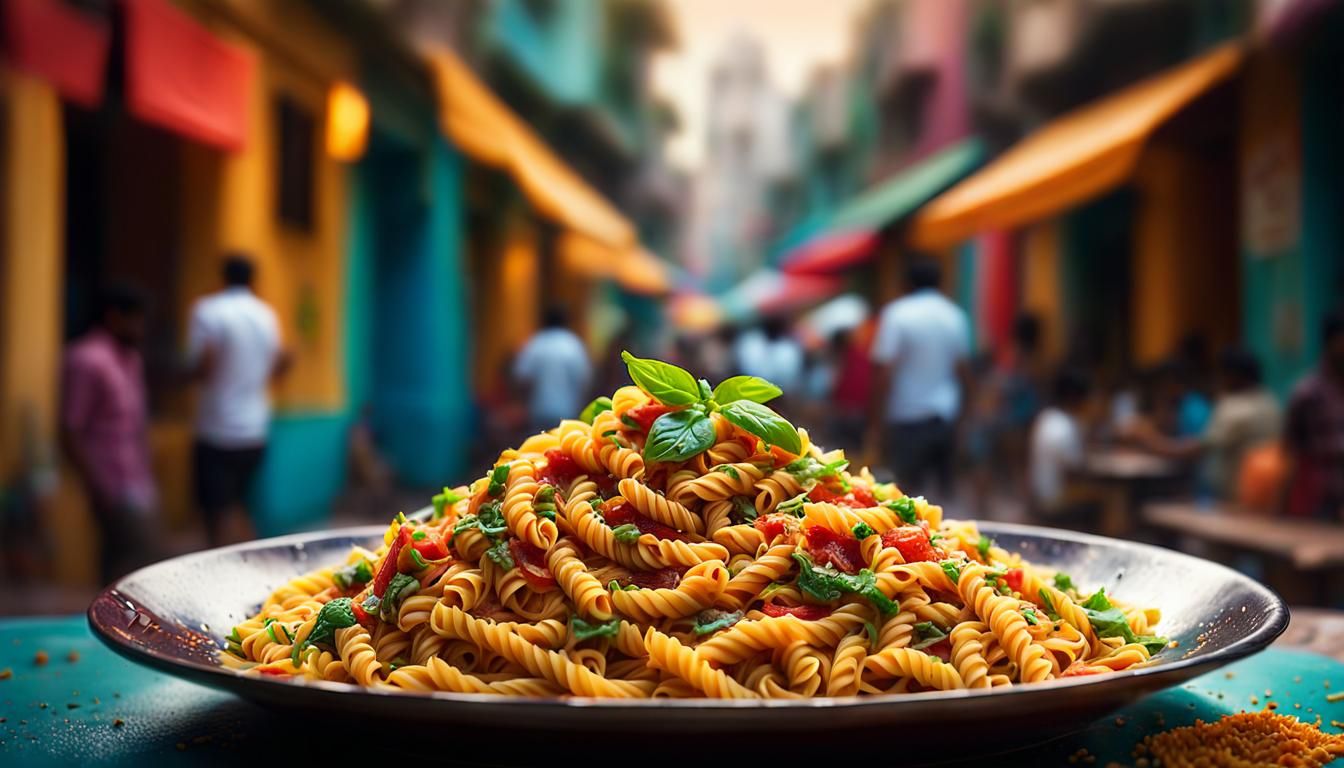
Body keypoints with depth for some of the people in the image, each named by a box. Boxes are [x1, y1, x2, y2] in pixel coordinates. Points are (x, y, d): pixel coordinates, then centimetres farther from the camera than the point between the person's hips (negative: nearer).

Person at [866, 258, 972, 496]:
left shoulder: (897, 314, -9)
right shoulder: (956, 316, 6)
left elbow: (885, 372, -14)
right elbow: (964, 369, 10)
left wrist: (877, 421, -10)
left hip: (908, 417, -4)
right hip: (946, 416, 5)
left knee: (910, 491, 1)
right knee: (945, 486, 13)